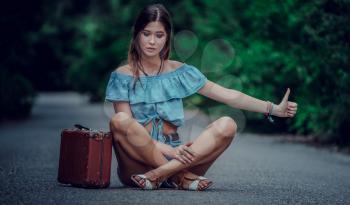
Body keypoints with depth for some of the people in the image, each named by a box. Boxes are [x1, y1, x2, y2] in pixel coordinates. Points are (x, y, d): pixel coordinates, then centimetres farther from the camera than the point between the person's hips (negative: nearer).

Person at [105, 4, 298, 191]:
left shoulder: (179, 72, 10)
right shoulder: (123, 76, 2)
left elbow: (229, 96, 8)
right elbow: (125, 127, -7)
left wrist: (274, 109, 0)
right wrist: (168, 150, -19)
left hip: (176, 157, 3)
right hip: (138, 162, -3)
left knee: (226, 125, -19)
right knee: (119, 120, -32)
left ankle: (159, 174, -31)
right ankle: (180, 176, -27)